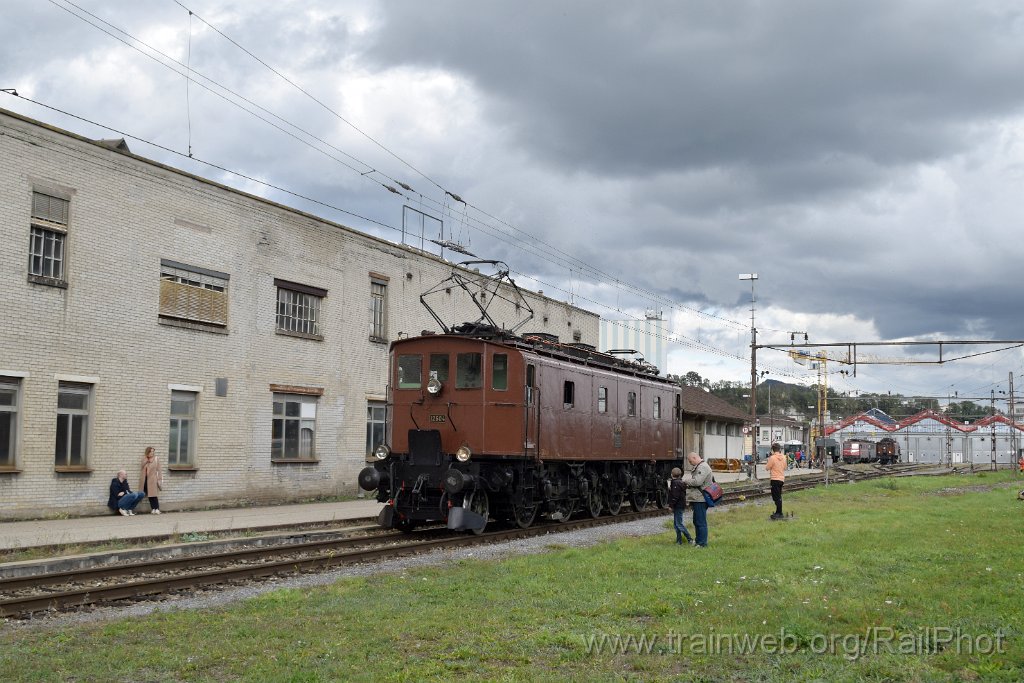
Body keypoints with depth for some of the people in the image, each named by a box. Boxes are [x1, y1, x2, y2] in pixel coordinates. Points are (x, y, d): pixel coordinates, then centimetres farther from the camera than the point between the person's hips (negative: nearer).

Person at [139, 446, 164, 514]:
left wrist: (159, 479, -6)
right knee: (149, 495, 3)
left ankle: (157, 509, -5)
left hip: (153, 480, -3)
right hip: (146, 480, 3)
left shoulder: (156, 460, -1)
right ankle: (153, 509, 9)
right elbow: (143, 469, 13)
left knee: (154, 495, -8)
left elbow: (158, 470, -1)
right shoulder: (144, 460, 9)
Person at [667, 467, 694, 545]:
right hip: (681, 505, 10)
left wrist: (671, 505, -18)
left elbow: (675, 496, -22)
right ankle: (679, 540, 16)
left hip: (678, 506, -10)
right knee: (676, 523, 14)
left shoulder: (675, 483, -17)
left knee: (679, 524, -7)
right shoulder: (681, 482, 13)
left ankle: (690, 539, -8)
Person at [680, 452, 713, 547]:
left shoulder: (703, 467, -16)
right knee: (696, 521, 18)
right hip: (697, 498, 11)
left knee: (701, 521, -7)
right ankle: (698, 541, 27)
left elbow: (697, 481, -24)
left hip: (700, 499, -11)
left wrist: (686, 480, -10)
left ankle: (702, 543, -4)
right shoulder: (698, 467, 19)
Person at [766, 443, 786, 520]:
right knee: (778, 496, 17)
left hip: (775, 479, -7)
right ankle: (778, 512, 22)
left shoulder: (772, 458, -17)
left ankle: (779, 513, -6)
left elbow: (767, 468, -9)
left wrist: (768, 461, 5)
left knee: (777, 497, -4)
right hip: (782, 478, 7)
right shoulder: (783, 457, 5)